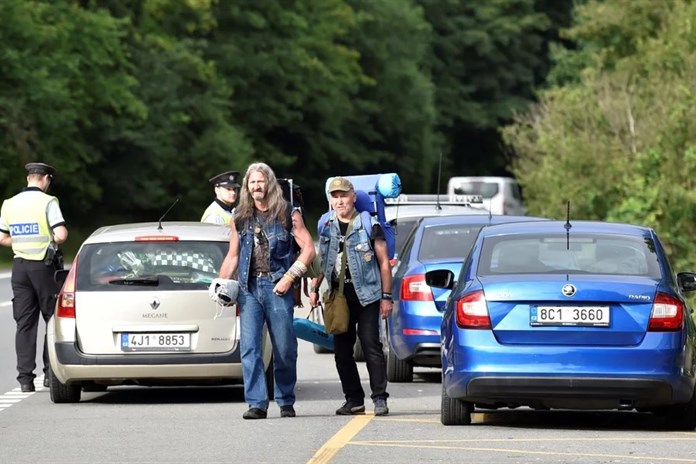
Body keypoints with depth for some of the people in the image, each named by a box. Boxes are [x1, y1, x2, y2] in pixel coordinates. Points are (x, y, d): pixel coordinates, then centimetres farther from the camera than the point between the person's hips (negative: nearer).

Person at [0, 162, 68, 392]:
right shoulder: (48, 202, -10)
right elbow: (61, 235, -19)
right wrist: (50, 240, 2)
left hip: (20, 266, 4)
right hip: (44, 267, -4)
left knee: (24, 323, 5)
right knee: (53, 319, 7)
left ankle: (25, 376, 0)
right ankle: (50, 372, 5)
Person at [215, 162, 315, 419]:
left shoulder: (287, 214, 4)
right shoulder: (240, 219, 15)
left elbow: (308, 248, 1)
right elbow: (233, 256, 19)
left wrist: (289, 277, -9)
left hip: (277, 287, -3)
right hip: (249, 288, 3)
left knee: (284, 349, 1)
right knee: (249, 348, -9)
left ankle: (286, 401, 16)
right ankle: (257, 403, -10)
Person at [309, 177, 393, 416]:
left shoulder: (369, 226, -2)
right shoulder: (327, 227, 11)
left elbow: (384, 262, -1)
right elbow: (322, 261, 21)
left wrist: (386, 297, -5)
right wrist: (314, 289, 11)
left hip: (366, 295, -5)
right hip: (338, 296, 5)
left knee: (370, 344, -11)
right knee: (341, 350, 5)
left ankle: (379, 398, -10)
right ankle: (354, 399, 12)